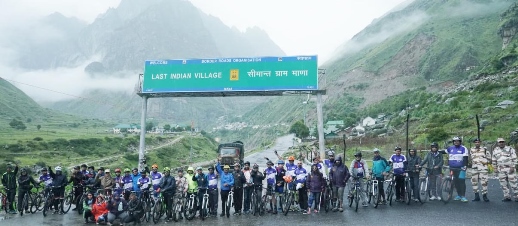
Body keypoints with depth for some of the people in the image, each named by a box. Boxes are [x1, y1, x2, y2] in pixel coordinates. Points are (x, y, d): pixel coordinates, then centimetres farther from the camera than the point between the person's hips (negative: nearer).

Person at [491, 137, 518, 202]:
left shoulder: (510, 149, 0)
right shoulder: (495, 150, 10)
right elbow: (494, 160, 16)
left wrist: (512, 167, -12)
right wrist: (495, 168, 10)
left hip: (510, 169, -4)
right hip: (501, 170, 4)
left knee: (513, 183, -3)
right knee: (503, 184, 4)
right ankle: (507, 197, 12)